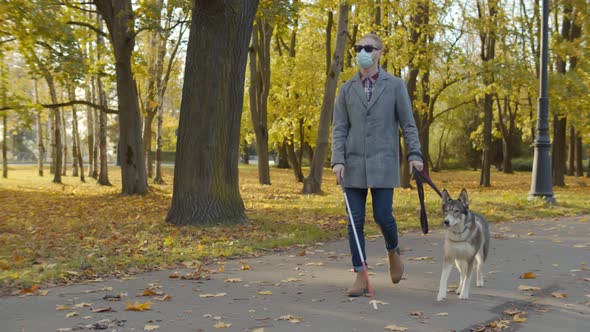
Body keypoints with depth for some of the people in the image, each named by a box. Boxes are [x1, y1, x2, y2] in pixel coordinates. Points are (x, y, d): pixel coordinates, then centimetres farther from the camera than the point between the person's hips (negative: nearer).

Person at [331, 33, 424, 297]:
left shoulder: (395, 85, 5)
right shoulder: (346, 89, 10)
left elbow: (408, 123, 4)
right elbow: (339, 128, 5)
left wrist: (414, 154, -6)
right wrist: (338, 160, -7)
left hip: (383, 164, -2)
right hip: (353, 165, 2)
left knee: (382, 216, -7)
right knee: (355, 222, 1)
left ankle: (393, 251, 26)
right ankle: (361, 277, 9)